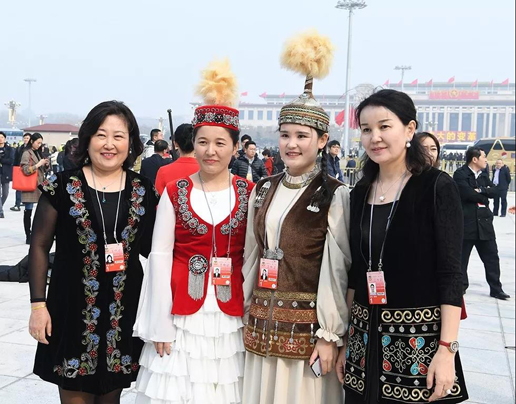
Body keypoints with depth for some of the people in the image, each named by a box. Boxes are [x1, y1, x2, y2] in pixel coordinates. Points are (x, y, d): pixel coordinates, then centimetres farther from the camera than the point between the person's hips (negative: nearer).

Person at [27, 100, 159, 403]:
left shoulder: (144, 192, 2)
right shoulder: (63, 186, -5)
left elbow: (152, 250, 10)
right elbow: (40, 246, -1)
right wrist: (38, 304, -5)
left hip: (127, 310, 2)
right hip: (73, 308, -2)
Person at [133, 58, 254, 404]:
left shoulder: (249, 193, 3)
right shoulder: (175, 192, 0)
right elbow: (160, 256, -2)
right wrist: (160, 322, -6)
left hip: (231, 316, 1)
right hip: (182, 314, 0)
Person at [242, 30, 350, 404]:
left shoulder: (335, 195, -8)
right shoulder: (263, 190, 8)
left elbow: (336, 271, -11)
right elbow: (252, 256, 12)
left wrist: (330, 334, -12)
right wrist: (248, 313, 14)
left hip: (307, 323, -5)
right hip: (263, 322, 5)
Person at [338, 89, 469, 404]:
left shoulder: (437, 187, -8)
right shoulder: (361, 193, 7)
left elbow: (450, 272, -11)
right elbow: (356, 270, 10)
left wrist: (447, 349, -17)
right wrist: (347, 338, 10)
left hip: (421, 336, -4)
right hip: (365, 335, 5)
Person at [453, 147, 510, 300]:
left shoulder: (483, 176, 17)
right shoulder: (460, 174, -6)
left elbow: (495, 191, 3)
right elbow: (467, 193, -20)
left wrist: (480, 190, -14)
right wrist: (484, 197, -5)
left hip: (484, 222, 7)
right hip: (466, 223, -6)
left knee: (492, 257, 7)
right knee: (462, 257, 5)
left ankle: (496, 288, 15)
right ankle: (461, 286, 18)